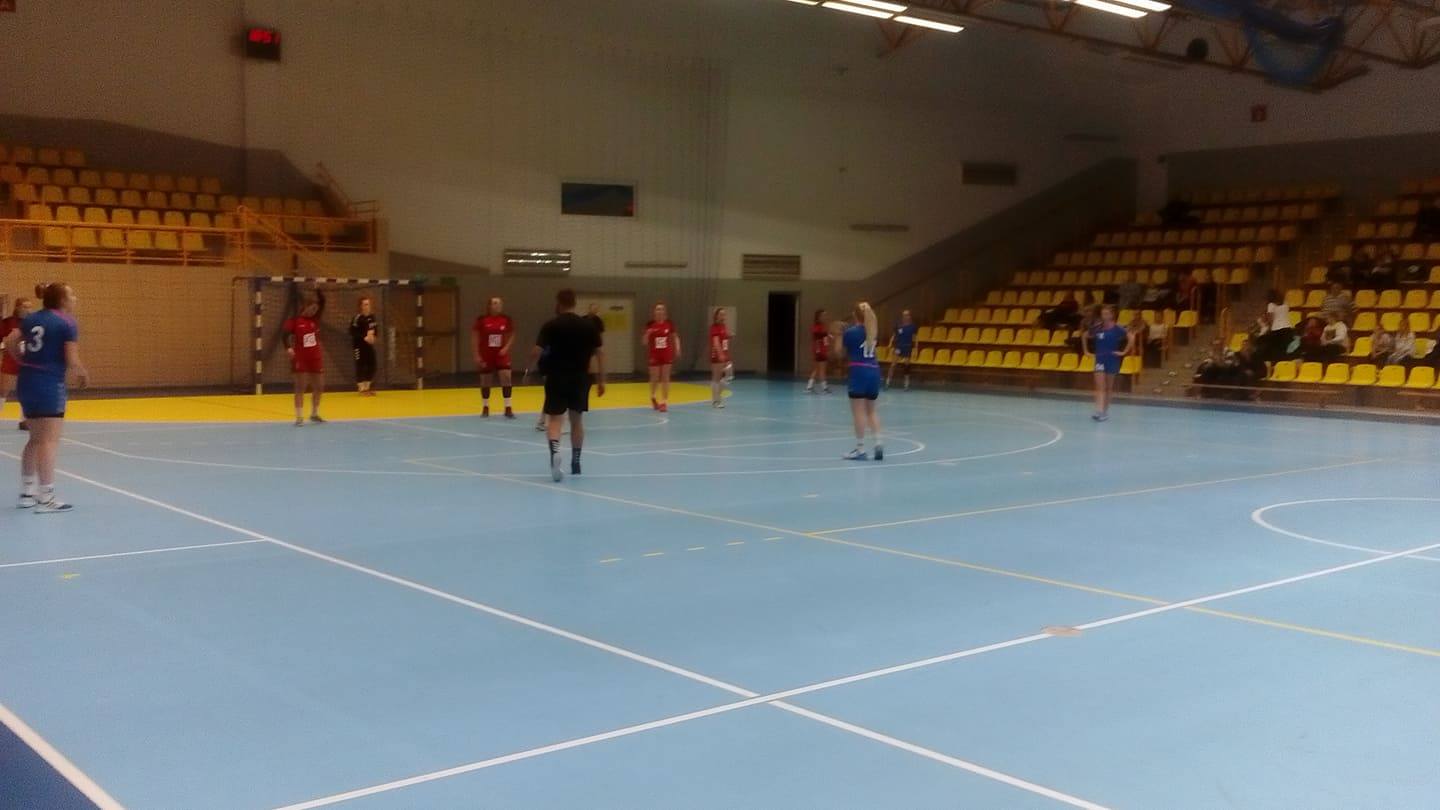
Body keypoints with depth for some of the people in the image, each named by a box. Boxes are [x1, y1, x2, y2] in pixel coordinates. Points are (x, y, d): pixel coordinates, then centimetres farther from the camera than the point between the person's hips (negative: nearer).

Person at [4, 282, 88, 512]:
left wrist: (24, 361, 19)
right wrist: (83, 375, 4)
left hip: (26, 382, 8)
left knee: (35, 439, 18)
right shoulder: (67, 323, -9)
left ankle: (27, 493, 23)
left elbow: (10, 343, 7)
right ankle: (45, 498, -5)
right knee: (49, 441, -4)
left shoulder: (31, 318, 11)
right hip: (50, 384, -8)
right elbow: (72, 361, -13)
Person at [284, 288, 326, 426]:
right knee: (300, 387, -2)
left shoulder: (315, 318, 5)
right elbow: (286, 334, -12)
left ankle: (314, 414, 25)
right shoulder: (295, 321, -7)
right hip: (300, 358, -5)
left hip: (316, 357, 5)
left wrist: (317, 290, -12)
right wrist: (288, 347, -27)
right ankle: (299, 417, 1)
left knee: (319, 386, 8)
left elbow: (322, 302, -2)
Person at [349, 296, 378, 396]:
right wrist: (364, 338, -24)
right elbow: (352, 332, -20)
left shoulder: (372, 317, 8)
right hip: (359, 345, -7)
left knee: (371, 365, 8)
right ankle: (362, 388, 2)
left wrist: (373, 336, 0)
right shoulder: (357, 318, -16)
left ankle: (367, 387, 20)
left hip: (369, 344, 8)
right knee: (361, 366, -5)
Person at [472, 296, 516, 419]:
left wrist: (506, 348, -8)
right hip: (486, 355, -1)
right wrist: (476, 355, -7)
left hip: (501, 354, 1)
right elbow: (474, 337, -3)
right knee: (486, 381, 8)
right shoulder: (482, 320, -8)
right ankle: (485, 408, 24)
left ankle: (508, 408, -5)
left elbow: (512, 335, 7)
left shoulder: (507, 319, -2)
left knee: (506, 377, -12)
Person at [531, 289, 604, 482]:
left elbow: (536, 352, -11)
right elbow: (600, 353, 2)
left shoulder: (551, 325, -5)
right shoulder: (588, 325, 3)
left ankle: (555, 452, -30)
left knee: (555, 419, -2)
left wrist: (531, 368, 7)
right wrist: (601, 380, 8)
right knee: (577, 419, 16)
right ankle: (575, 462, 26)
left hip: (557, 378, -3)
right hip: (580, 378, 3)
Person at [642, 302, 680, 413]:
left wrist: (677, 348, -6)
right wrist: (647, 334, -22)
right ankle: (653, 397, 34)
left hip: (667, 354, 1)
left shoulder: (669, 324, -1)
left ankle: (664, 402, 6)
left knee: (665, 379, 1)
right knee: (655, 378, 6)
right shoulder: (650, 325, -5)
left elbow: (675, 337, 9)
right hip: (654, 355, -1)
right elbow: (644, 342, -3)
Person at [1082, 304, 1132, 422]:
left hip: (1112, 359, -1)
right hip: (1100, 359, 1)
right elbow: (1084, 336, 13)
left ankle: (1106, 410, 22)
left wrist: (1124, 351, -10)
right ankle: (1099, 411, -18)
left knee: (1109, 387, 10)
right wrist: (1086, 350, 8)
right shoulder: (1097, 328, -1)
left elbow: (1130, 338, -7)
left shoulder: (1117, 328, -8)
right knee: (1100, 386, -10)